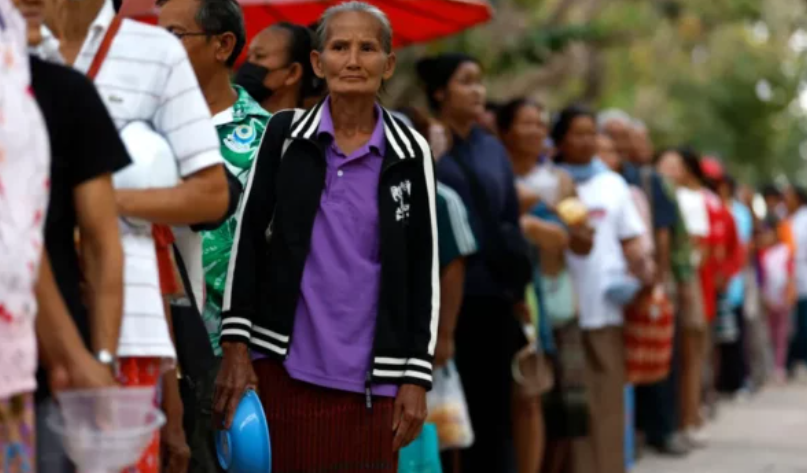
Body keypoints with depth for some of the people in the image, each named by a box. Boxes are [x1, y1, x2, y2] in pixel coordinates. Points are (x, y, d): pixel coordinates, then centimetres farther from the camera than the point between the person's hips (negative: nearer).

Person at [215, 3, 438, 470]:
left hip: (369, 378, 0)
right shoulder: (285, 134, 5)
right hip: (284, 366, 0)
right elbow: (248, 239, 5)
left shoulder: (410, 152, 3)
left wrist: (416, 377, 2)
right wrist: (235, 347, -1)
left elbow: (424, 268, 6)